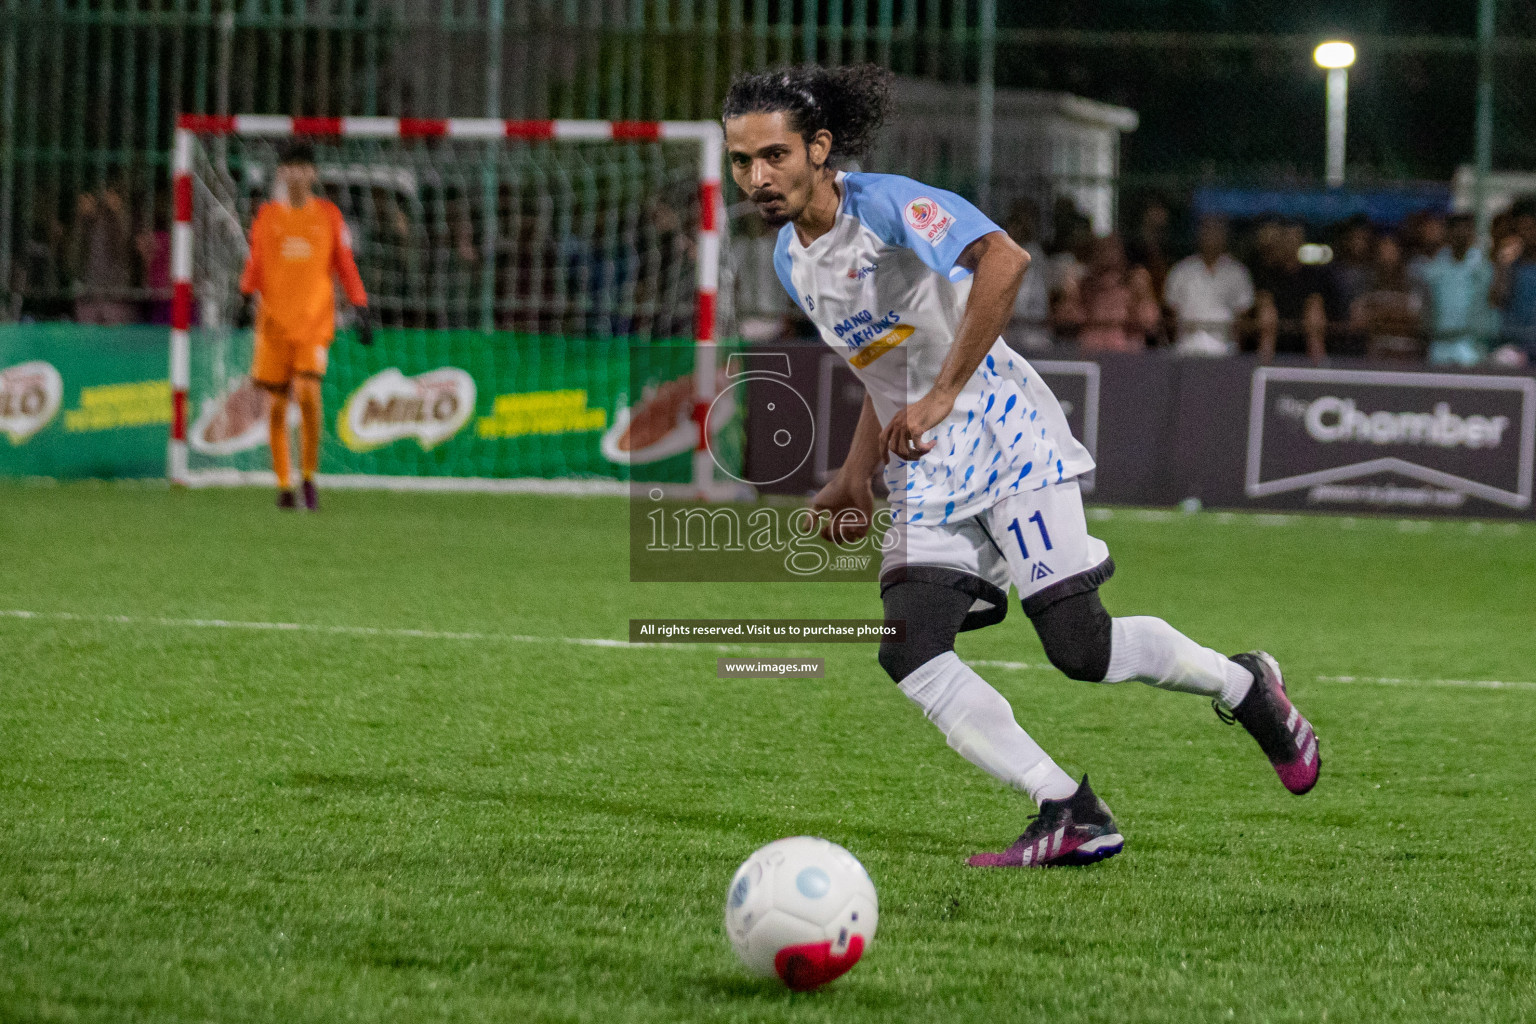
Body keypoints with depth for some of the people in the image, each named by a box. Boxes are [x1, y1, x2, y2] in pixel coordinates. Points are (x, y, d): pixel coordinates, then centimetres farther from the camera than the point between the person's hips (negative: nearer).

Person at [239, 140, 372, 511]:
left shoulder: (328, 215, 7)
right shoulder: (267, 215, 9)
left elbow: (345, 266, 9)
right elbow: (255, 265, 12)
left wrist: (360, 309, 0)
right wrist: (245, 294, -8)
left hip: (315, 320, -1)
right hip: (274, 321, 1)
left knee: (308, 391, -18)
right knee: (277, 403, 0)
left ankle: (309, 476, -4)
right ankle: (283, 484, 11)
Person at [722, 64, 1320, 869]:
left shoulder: (885, 204, -15)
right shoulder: (792, 261, 10)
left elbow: (1003, 259, -33)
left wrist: (941, 396, -32)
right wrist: (855, 479, 18)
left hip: (1003, 436, -8)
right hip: (926, 477, 8)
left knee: (1079, 647, -11)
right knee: (909, 651, -13)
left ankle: (1244, 685, 17)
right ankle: (1072, 817, -11)